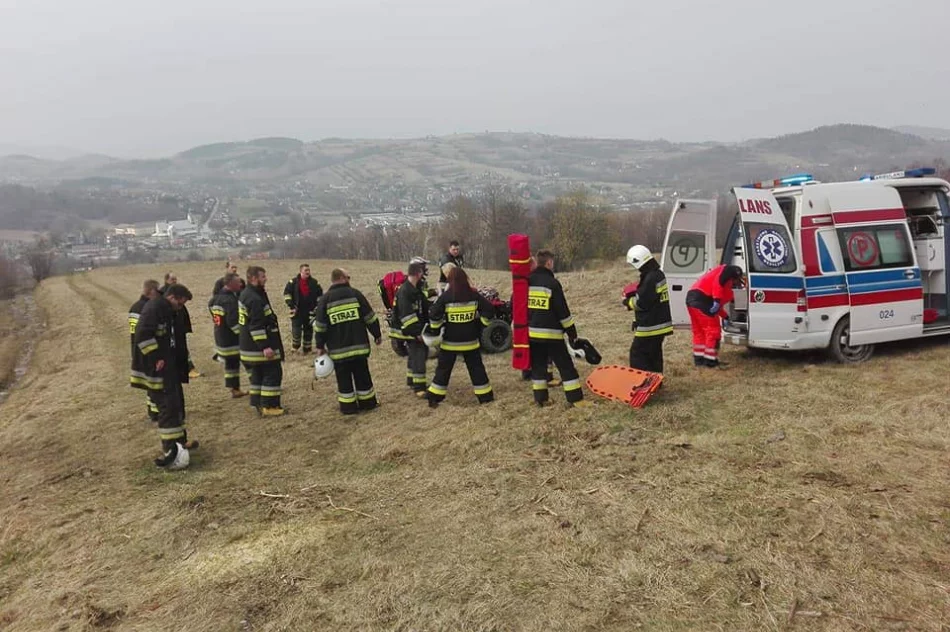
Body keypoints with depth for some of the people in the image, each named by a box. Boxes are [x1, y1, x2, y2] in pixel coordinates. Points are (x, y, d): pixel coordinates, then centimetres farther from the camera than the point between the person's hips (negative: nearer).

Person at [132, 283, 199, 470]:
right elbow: (142, 334, -29)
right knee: (168, 407, -10)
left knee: (177, 403, 17)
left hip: (168, 367, 10)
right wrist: (156, 358, -24)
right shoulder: (154, 308, -16)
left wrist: (178, 362, 18)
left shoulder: (168, 311, 15)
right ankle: (169, 452, -7)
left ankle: (179, 441, 30)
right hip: (156, 369, -10)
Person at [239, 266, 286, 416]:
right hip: (259, 347, -10)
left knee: (258, 374, 17)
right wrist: (265, 346, -26)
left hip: (250, 346, 10)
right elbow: (257, 326, -26)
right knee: (273, 374, -3)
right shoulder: (254, 299, -21)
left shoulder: (246, 295, 13)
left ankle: (258, 403, 24)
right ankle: (269, 406, 1)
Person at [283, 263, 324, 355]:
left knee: (308, 330, 9)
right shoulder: (293, 282, -2)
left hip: (310, 311, 2)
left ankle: (307, 349, 20)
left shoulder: (314, 282, 3)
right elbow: (287, 292, -1)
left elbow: (320, 294, 11)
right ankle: (295, 347, 13)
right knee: (296, 330, -7)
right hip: (297, 311, -2)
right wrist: (290, 304, -8)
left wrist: (317, 305, 4)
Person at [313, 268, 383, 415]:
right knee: (362, 375, 13)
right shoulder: (355, 294, -1)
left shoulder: (325, 299, -1)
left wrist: (320, 346, 8)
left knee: (344, 378, 8)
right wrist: (377, 334, 11)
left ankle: (348, 406, 12)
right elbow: (370, 317, 0)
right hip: (359, 346, 1)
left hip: (338, 349, -1)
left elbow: (320, 326, -2)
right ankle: (367, 403, 21)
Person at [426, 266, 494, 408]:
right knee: (476, 368, 13)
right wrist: (481, 323, 10)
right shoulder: (474, 295, -4)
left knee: (443, 369, 9)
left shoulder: (445, 297, -11)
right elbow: (489, 310, -4)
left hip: (450, 342, -1)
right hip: (470, 341, 2)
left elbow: (434, 315, -13)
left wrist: (435, 329, 3)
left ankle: (434, 399, 12)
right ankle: (485, 397, 18)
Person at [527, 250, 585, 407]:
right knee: (566, 366, 1)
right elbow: (563, 311, -11)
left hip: (531, 333, 6)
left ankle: (540, 398, 17)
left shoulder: (526, 282, 6)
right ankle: (576, 399, 0)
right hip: (551, 333, -6)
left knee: (538, 365, 15)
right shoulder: (553, 283, -12)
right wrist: (572, 332, -2)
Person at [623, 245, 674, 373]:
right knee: (654, 355, 18)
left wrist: (628, 302, -4)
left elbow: (642, 303, -21)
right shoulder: (658, 274, 10)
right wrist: (634, 295, 10)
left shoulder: (650, 278, -22)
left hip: (650, 326, -10)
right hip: (660, 324, 10)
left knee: (637, 354, -3)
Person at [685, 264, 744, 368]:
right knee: (713, 331, -1)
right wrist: (717, 300, -21)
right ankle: (710, 360, 2)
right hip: (702, 300, -10)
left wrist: (725, 316, 34)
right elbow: (718, 282, -15)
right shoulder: (729, 271, 7)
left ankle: (698, 359, 21)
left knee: (699, 331, 17)